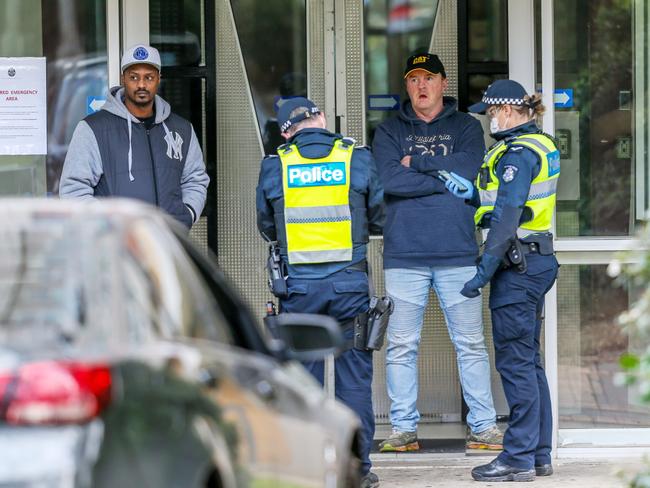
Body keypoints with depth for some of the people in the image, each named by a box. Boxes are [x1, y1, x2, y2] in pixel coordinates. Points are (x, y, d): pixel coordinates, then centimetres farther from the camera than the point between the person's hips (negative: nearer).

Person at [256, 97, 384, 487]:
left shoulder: (275, 167, 0)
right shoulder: (358, 159, -1)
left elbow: (267, 228, 11)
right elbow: (379, 220, 7)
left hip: (298, 286, 1)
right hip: (350, 284, 0)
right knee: (355, 377, 5)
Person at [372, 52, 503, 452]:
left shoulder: (466, 127, 11)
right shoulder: (390, 132, 11)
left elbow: (467, 169, -9)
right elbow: (389, 179, -8)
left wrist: (415, 163, -4)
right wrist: (446, 177, -8)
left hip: (458, 254, 0)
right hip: (404, 254, 0)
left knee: (471, 343, 1)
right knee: (401, 346, 0)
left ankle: (483, 426, 6)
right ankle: (404, 428, 6)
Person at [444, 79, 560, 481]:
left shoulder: (518, 153, -16)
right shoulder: (542, 146, 15)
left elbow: (506, 219, -21)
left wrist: (483, 273, -19)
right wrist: (473, 194, 5)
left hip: (516, 266, -10)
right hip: (537, 262, 10)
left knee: (515, 362, -7)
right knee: (530, 361, 13)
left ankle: (519, 459, -5)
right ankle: (540, 455, 17)